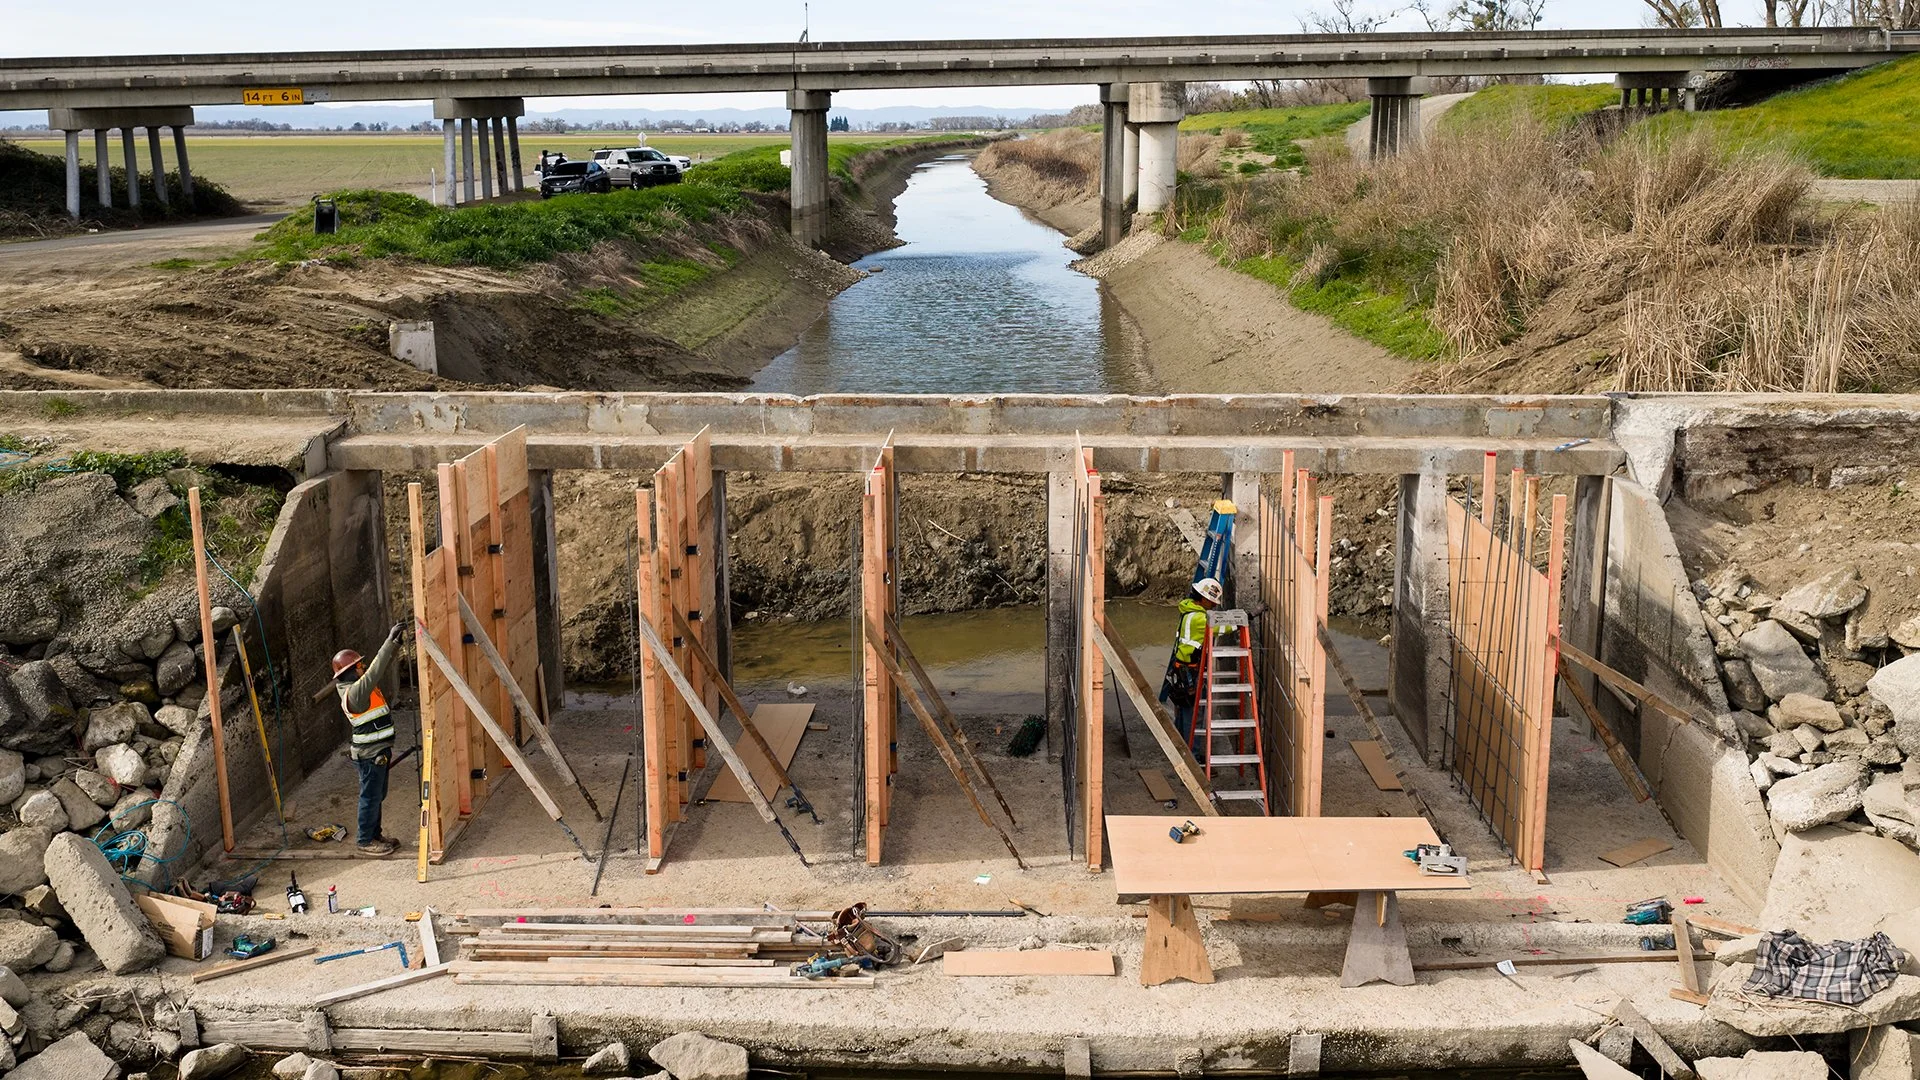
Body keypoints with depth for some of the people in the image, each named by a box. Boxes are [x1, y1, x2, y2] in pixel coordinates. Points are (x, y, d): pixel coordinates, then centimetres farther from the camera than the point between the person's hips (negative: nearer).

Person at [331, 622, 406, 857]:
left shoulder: (361, 685, 7)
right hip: (369, 755, -10)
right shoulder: (353, 692, -21)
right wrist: (390, 641, -36)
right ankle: (365, 841, 11)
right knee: (370, 797, 1)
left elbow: (381, 668, 13)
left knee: (377, 796, 18)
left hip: (378, 751, 10)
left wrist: (395, 643, -1)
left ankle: (375, 834, 30)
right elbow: (374, 672, -33)